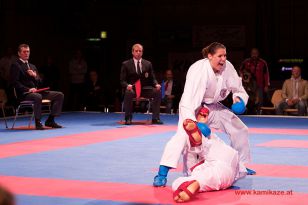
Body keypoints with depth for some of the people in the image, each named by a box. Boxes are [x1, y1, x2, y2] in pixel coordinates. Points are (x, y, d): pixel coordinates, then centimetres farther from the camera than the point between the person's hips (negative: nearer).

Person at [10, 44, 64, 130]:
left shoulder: (32, 66, 24)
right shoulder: (15, 66, 1)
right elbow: (14, 83, -10)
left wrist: (35, 76, -2)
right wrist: (28, 89, -20)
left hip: (37, 91, 8)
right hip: (24, 94, -8)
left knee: (59, 95, -6)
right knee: (37, 97, -41)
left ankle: (50, 120, -8)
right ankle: (38, 122, -30)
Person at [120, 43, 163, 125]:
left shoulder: (148, 64, 13)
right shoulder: (126, 64, 5)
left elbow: (152, 78, 11)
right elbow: (122, 80, 0)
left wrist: (156, 84, -12)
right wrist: (127, 85, -23)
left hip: (145, 89, 3)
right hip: (132, 88, -3)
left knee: (158, 92, -24)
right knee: (128, 92, -38)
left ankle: (155, 118, -18)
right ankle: (128, 118, -23)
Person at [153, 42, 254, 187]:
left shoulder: (227, 67, -14)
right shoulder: (199, 70, -32)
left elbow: (237, 88, 4)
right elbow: (188, 99, -41)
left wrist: (238, 99, -19)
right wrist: (191, 122, -52)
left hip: (213, 106, 7)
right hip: (193, 107, -7)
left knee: (240, 130, 11)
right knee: (183, 134, -31)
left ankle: (240, 166, 33)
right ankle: (162, 173, -33)